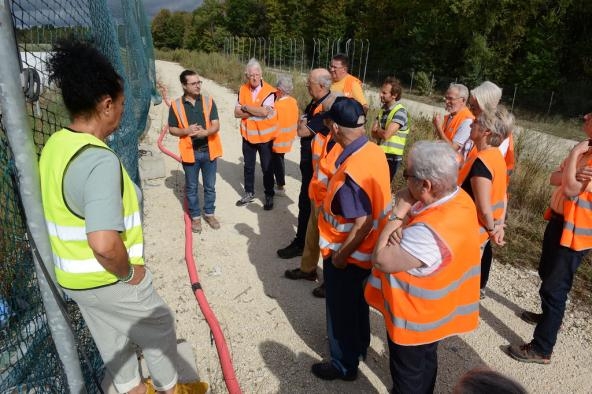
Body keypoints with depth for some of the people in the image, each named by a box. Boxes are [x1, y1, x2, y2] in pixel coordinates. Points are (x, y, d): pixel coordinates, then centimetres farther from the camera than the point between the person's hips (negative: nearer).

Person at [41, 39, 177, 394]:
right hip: (108, 281, -8)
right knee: (160, 327, 18)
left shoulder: (55, 146, -2)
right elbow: (105, 244, -41)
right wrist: (130, 273, -21)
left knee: (112, 338, 27)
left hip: (73, 278, 8)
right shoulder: (100, 160, -31)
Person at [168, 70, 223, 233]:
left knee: (210, 186, 12)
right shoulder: (176, 105, -4)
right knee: (191, 188, 10)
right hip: (190, 152, -1)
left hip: (209, 151, 1)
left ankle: (209, 213, 30)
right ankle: (195, 216, 26)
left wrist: (205, 132, -26)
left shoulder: (208, 101, -1)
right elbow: (172, 129, 1)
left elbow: (216, 125, -5)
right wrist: (186, 131, -18)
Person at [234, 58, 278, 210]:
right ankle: (249, 193, 34)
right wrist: (256, 111, -20)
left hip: (265, 136, -4)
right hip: (248, 135, 4)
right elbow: (237, 113, -7)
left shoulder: (269, 91, -15)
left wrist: (246, 107, -16)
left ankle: (269, 195, 24)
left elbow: (264, 112, -28)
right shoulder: (242, 89, -2)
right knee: (248, 166, 17)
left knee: (267, 168, 8)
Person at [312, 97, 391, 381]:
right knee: (356, 301, 28)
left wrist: (340, 255, -18)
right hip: (366, 250, 8)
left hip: (347, 255, -8)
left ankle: (344, 365, 36)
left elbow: (362, 225, -31)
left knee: (341, 309, 14)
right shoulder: (375, 152, -6)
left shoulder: (351, 171, -33)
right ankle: (359, 346, 51)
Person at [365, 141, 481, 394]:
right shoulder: (460, 198, -11)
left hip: (414, 317, -8)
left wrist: (398, 214, -26)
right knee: (425, 361, 31)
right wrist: (402, 228, -26)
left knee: (408, 373, 19)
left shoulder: (430, 232, -40)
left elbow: (381, 259, -30)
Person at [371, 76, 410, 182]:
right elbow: (373, 133, 4)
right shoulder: (383, 108, 7)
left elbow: (386, 134, -24)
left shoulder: (400, 111, -18)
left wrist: (377, 130, -4)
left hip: (391, 156, -7)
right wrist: (381, 132, -16)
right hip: (380, 153, 7)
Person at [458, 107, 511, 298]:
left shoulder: (481, 163, -29)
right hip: (483, 229, 9)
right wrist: (499, 226, 9)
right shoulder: (497, 156, 1)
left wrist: (492, 229, -10)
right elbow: (502, 195, 7)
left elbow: (484, 208, -27)